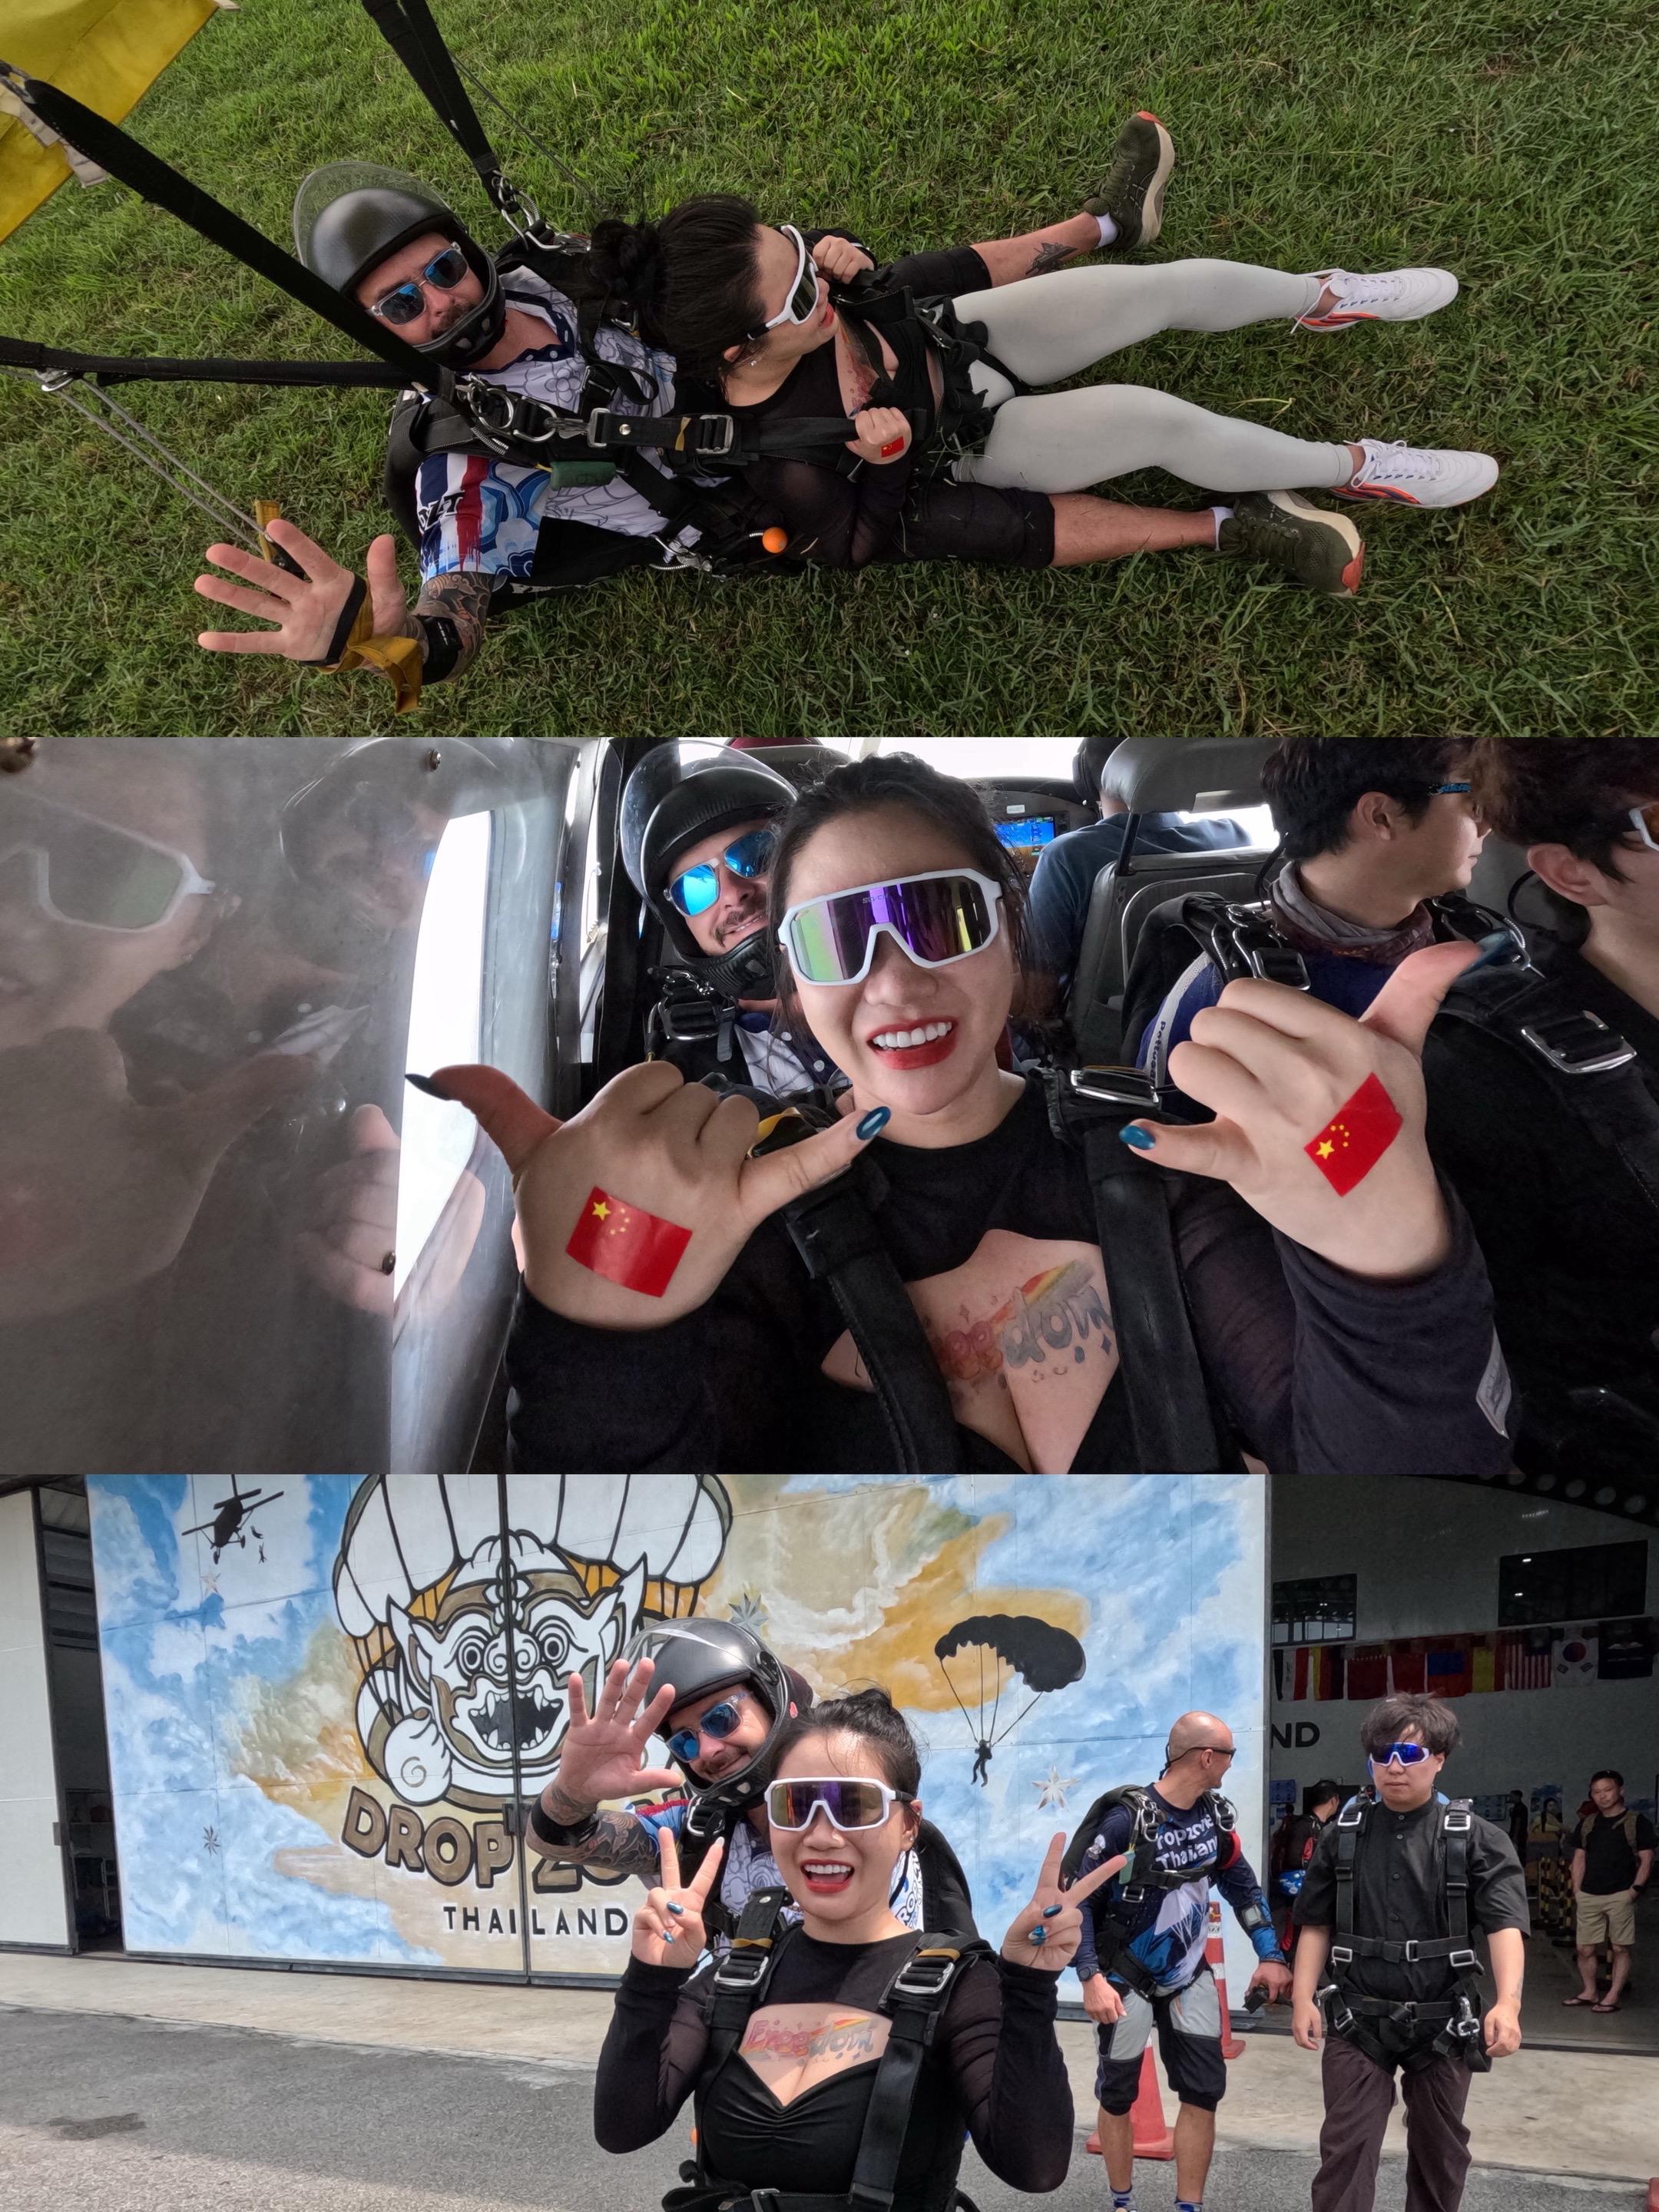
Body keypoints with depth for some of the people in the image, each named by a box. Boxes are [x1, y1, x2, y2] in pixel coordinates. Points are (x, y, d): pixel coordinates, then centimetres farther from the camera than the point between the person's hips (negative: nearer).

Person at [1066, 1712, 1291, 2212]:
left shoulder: (1217, 1815, -4)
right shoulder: (1126, 1819, -25)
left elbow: (1242, 1885, 11)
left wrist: (1270, 1955, 5)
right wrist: (1092, 1978, -25)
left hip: (1189, 1976, 5)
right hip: (1126, 1979, -5)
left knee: (1204, 2090, 1)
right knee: (1118, 2094, 7)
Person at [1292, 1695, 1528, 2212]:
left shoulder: (1478, 1839, -5)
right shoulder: (1342, 1835, 1)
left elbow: (1505, 1923, -16)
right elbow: (1316, 1925, 6)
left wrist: (1508, 2002, -30)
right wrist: (1304, 1998, -3)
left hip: (1444, 2023, 0)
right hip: (1358, 2020, 0)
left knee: (1440, 2150, 15)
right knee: (1345, 2149, -2)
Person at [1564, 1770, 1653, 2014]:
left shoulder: (1637, 1822, -1)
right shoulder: (1586, 1825, 13)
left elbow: (1646, 1860, -3)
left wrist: (1635, 1889, -12)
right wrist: (1577, 1891, 7)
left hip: (1620, 1895, -5)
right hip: (1589, 1896, 5)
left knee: (1621, 1948, 0)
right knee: (1586, 1949, 6)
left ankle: (1614, 1997, 8)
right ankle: (1589, 1992, 20)